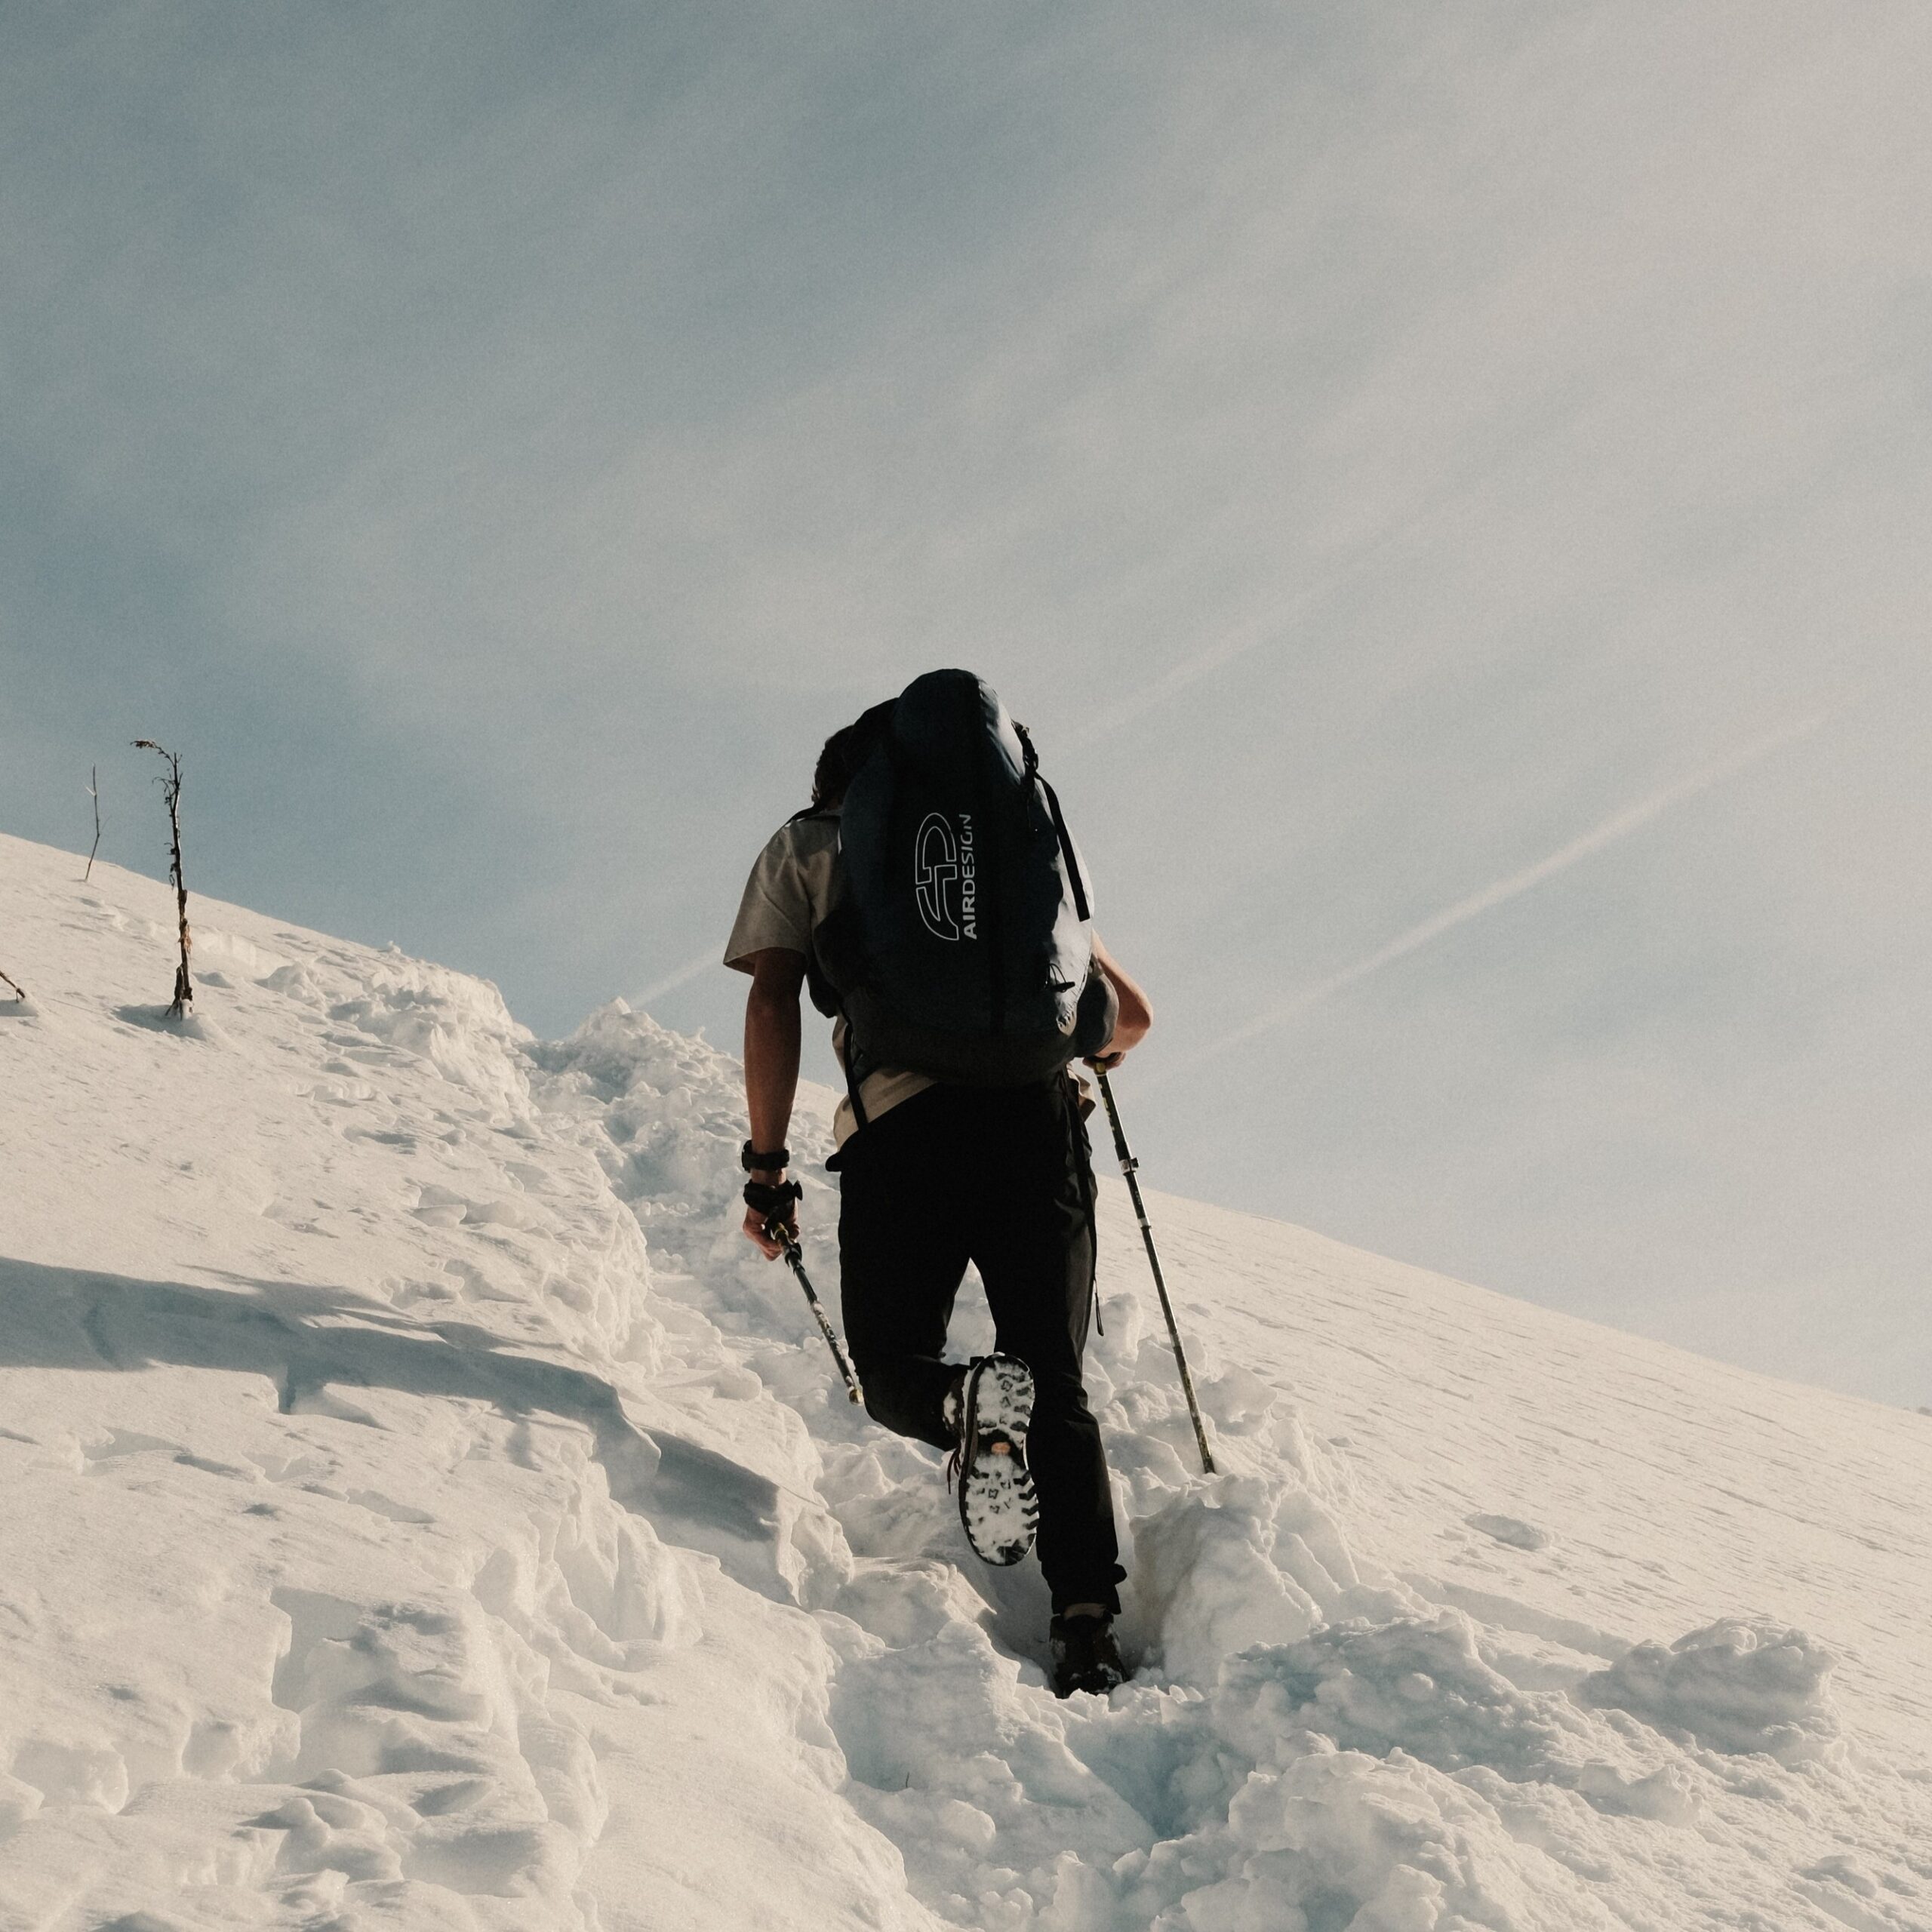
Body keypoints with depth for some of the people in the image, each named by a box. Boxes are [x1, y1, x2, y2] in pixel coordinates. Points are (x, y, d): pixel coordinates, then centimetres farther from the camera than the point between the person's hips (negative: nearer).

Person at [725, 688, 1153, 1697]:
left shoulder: (804, 846, 21)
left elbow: (773, 1000, 5)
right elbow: (1130, 1015, 28)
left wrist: (768, 1164, 7)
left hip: (900, 1123, -2)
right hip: (1037, 1114, 2)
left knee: (893, 1369, 12)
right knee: (1058, 1386, 7)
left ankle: (974, 1401, -23)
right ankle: (1087, 1624, -12)